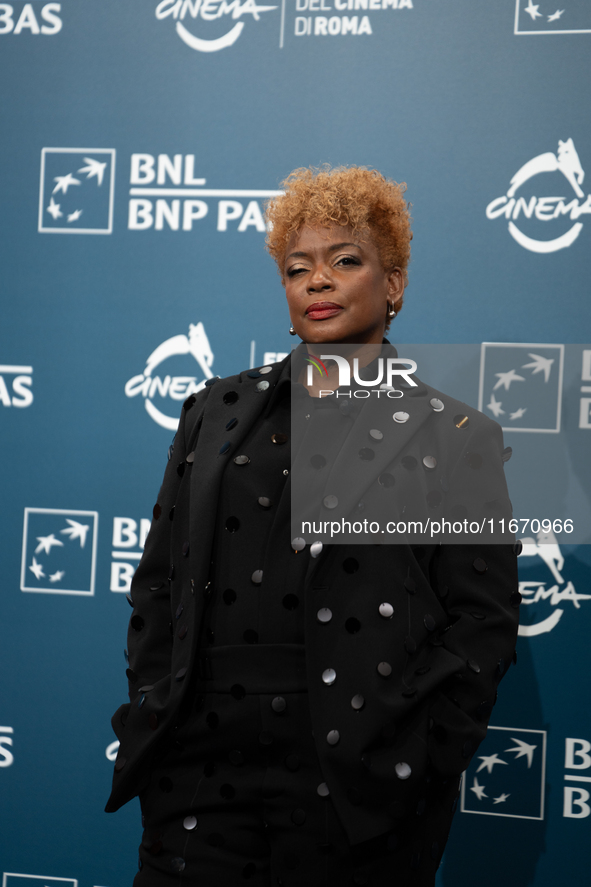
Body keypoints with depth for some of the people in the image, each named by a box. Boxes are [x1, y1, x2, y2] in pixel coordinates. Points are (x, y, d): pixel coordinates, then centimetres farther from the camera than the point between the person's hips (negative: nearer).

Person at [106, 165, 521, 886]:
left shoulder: (456, 437, 2)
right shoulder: (217, 411, 12)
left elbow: (483, 629, -2)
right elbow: (156, 582, 13)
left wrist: (408, 768, -10)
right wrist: (149, 711, 3)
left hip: (357, 790, -2)